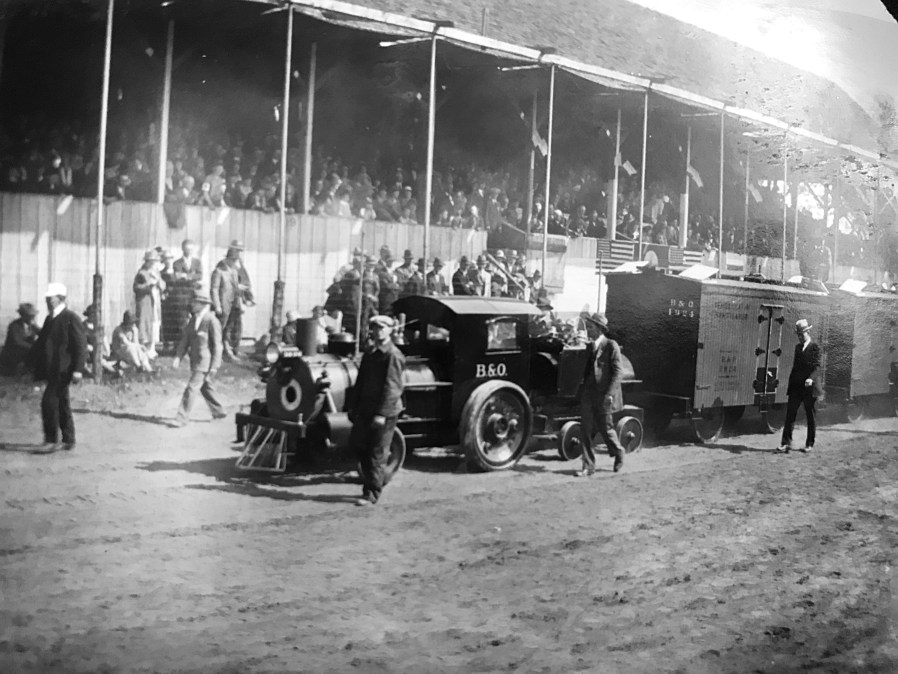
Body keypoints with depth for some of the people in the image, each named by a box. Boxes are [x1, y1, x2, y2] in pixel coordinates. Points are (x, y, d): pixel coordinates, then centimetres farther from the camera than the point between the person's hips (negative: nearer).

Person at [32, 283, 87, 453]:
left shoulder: (71, 318, -10)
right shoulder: (50, 319, 16)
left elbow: (81, 345, -14)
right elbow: (42, 343, 21)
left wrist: (77, 369, -19)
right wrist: (37, 366, 12)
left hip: (62, 369, -9)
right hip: (52, 369, 9)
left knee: (49, 402, -14)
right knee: (62, 405, 13)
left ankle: (52, 441, -9)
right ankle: (68, 441, 20)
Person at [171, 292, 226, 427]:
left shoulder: (212, 321, -17)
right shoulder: (193, 319, 6)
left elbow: (217, 345, -16)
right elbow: (185, 339, 8)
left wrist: (215, 366, -18)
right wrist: (178, 357, -3)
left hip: (205, 361, -8)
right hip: (196, 359, 8)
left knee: (192, 388, -9)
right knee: (205, 387, 19)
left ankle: (182, 418, -3)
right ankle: (218, 411, 33)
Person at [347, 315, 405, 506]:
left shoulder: (393, 355, -13)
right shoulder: (369, 354, 13)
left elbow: (392, 388, -18)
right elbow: (360, 382, 17)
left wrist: (382, 414, -22)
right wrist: (352, 406, 12)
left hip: (385, 411, -8)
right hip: (366, 410, 8)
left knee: (377, 453, -2)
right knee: (357, 443, 12)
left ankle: (371, 494, 6)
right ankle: (381, 476, 30)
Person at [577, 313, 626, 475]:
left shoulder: (611, 346, -8)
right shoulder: (590, 346, 12)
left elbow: (617, 371, -10)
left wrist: (609, 393, -16)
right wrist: (585, 390, 14)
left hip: (604, 395, -5)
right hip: (589, 394, 6)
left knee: (605, 428, 4)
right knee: (585, 430, 0)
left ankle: (618, 453, 32)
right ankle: (588, 466, 6)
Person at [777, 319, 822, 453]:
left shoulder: (815, 348, -4)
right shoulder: (798, 347, 16)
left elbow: (816, 366, -14)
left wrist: (811, 378, -32)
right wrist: (791, 383, 15)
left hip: (809, 387, -5)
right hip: (795, 387, 5)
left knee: (811, 416, 5)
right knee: (790, 413, -3)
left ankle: (809, 444, 14)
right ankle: (786, 443, -4)